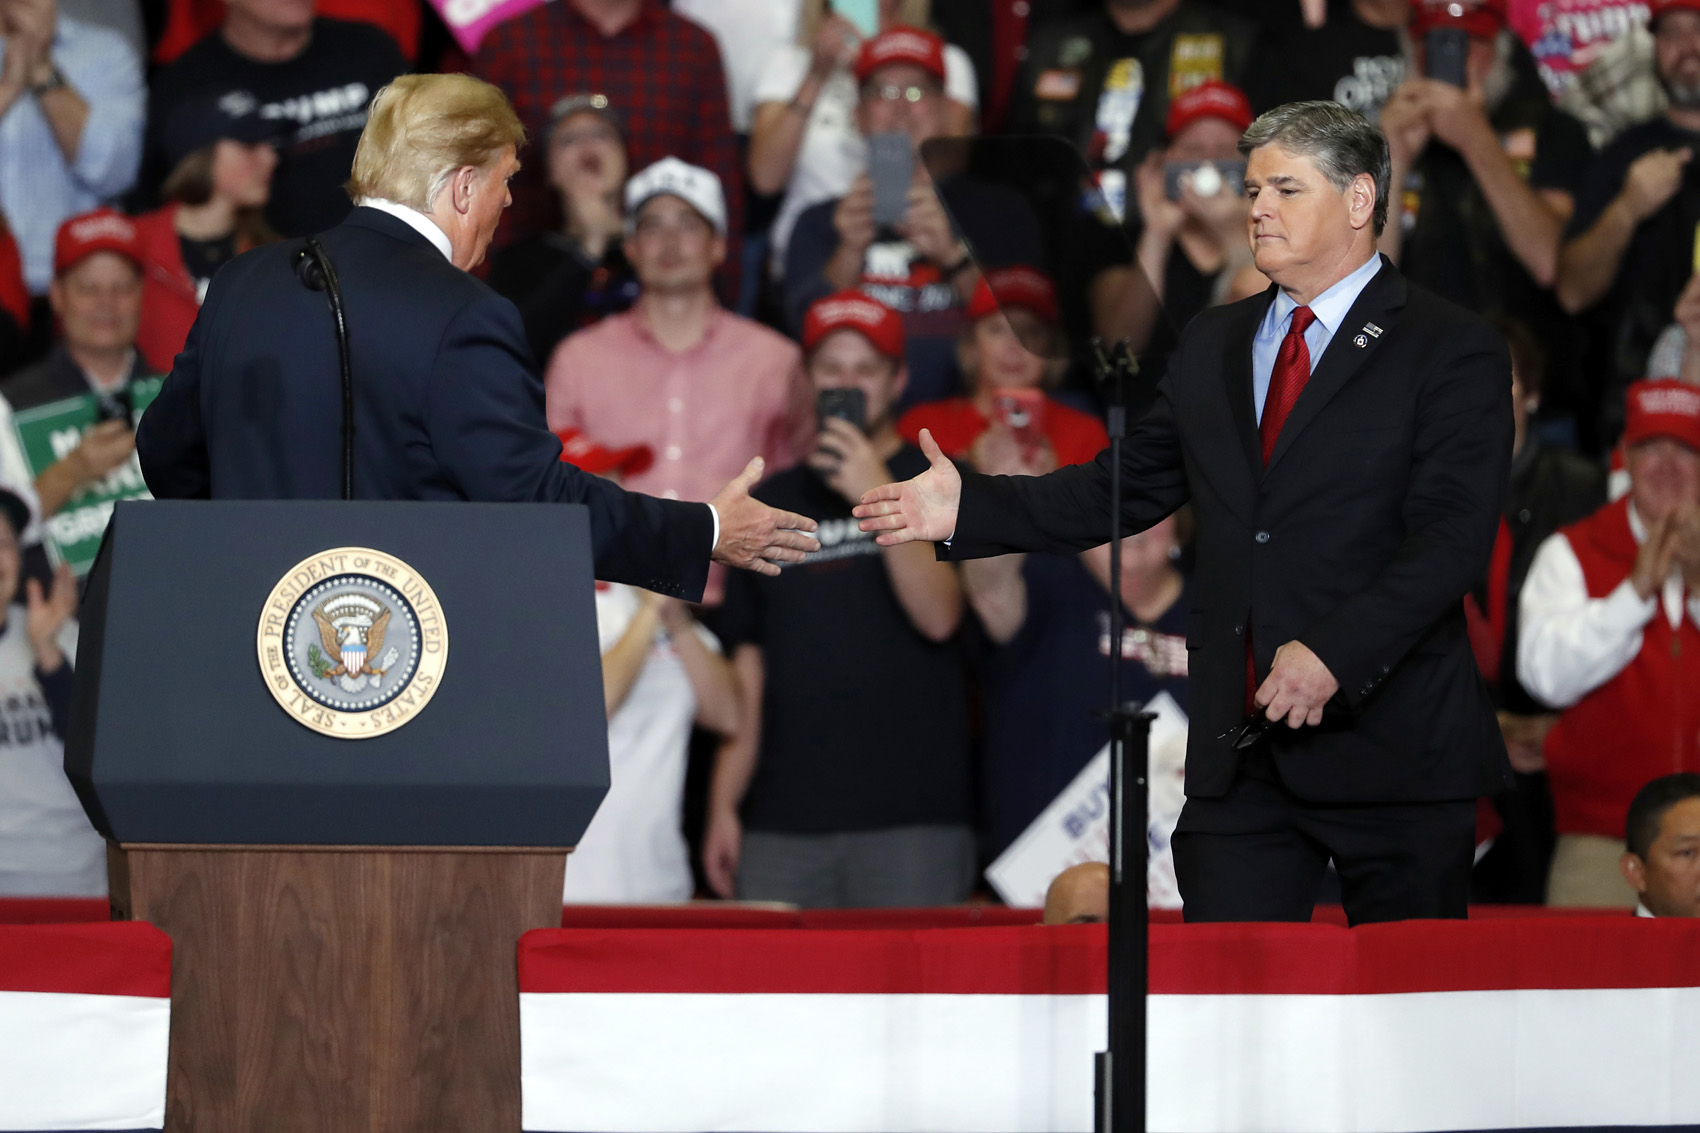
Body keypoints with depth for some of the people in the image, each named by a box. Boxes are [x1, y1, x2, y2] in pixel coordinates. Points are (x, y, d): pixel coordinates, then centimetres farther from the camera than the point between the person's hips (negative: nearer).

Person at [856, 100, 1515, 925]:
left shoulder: (1452, 352, -3)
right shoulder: (1213, 346, 17)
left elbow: (1452, 538, -13)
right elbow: (1125, 488, 17)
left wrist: (1335, 652, -24)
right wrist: (970, 506, 4)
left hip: (1391, 744, -5)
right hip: (1238, 752, 5)